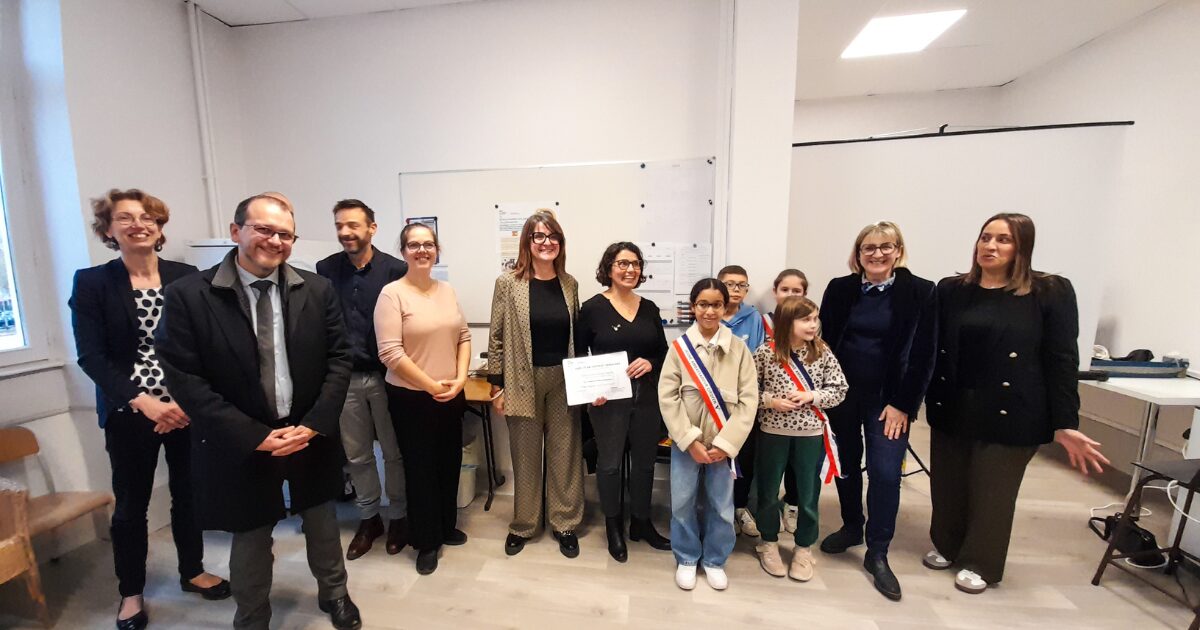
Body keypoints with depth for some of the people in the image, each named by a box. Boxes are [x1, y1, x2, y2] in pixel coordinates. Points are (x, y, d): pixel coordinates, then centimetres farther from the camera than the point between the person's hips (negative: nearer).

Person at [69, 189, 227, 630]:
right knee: (131, 504, 13)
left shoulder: (187, 277, 0)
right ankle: (130, 593, 33)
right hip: (128, 414, -1)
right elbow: (90, 356, -7)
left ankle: (192, 572, 34)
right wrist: (142, 402, -18)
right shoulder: (90, 283, -2)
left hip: (187, 408, 1)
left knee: (188, 494, 13)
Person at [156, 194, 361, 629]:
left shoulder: (318, 290, -4)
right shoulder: (189, 295, -10)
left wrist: (313, 425, -13)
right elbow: (185, 380, -12)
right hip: (243, 444, -2)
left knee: (322, 524, 21)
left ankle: (333, 593, 48)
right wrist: (254, 436, -16)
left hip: (311, 435, 2)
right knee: (250, 540, 18)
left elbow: (338, 359, -4)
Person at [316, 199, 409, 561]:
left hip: (387, 376, -3)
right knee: (356, 455, 16)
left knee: (394, 452, 11)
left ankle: (398, 516, 31)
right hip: (344, 378, 3)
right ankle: (368, 518, 37)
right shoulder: (326, 270, 2)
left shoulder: (396, 270, -8)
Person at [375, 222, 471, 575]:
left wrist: (460, 379, -8)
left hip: (451, 396, 5)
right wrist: (432, 386, -16)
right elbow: (391, 353, -17)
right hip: (411, 398, -5)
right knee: (420, 468, 10)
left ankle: (447, 526, 40)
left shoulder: (447, 290, 5)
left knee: (450, 463, 17)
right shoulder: (392, 294, -12)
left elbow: (463, 337, 6)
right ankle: (426, 541, 31)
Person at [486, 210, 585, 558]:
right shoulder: (508, 283, -6)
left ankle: (565, 523, 31)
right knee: (525, 454, 12)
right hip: (523, 381, -2)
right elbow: (497, 337, -4)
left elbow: (576, 335, 9)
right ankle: (523, 524, 34)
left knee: (565, 451, 12)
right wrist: (497, 385, -5)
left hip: (564, 380, 3)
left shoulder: (569, 284, 4)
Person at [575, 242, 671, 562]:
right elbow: (579, 355, -3)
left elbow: (663, 352, 10)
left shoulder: (649, 308, 6)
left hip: (647, 397, 4)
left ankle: (641, 523, 38)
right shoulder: (593, 307, -6)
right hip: (609, 399, -4)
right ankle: (613, 526, 33)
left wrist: (650, 363, -11)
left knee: (645, 461, 16)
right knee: (610, 462, 10)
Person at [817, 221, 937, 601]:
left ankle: (877, 554, 17)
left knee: (885, 473, -2)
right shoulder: (839, 289, 0)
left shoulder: (920, 292, -5)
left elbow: (922, 354, -6)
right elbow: (824, 341, 2)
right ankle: (851, 527, 36)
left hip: (888, 398, -2)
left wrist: (902, 404, -10)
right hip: (842, 392, 2)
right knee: (846, 465, 14)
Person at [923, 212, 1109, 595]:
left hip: (1009, 414, -2)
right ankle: (947, 547, 37)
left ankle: (981, 563, 32)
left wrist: (1065, 425, -9)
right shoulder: (950, 290, 2)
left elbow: (1062, 361, -5)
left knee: (992, 491, 11)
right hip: (952, 409, 2)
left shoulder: (1051, 293, -4)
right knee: (947, 485, 14)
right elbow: (932, 349, 2)